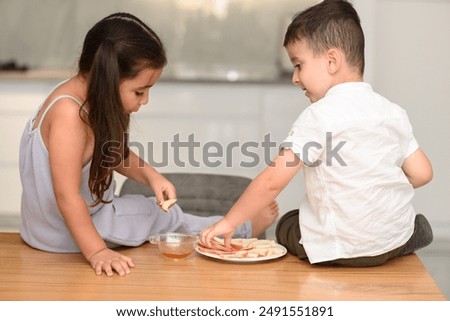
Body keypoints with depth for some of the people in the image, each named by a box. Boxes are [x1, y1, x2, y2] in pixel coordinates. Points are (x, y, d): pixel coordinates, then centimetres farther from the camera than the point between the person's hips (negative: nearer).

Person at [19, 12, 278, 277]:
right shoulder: (69, 114, -33)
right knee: (165, 217, 4)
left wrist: (150, 176, -2)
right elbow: (67, 196, -33)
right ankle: (244, 229, 22)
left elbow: (114, 153, 13)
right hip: (67, 233, -8)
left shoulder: (92, 98, -4)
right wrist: (97, 252, -30)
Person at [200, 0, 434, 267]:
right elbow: (422, 173, 3)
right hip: (396, 238, 6)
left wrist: (229, 222, -8)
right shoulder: (393, 112, 3)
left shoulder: (321, 115, -15)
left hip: (344, 246, -5)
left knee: (287, 226, 22)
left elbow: (274, 180, -17)